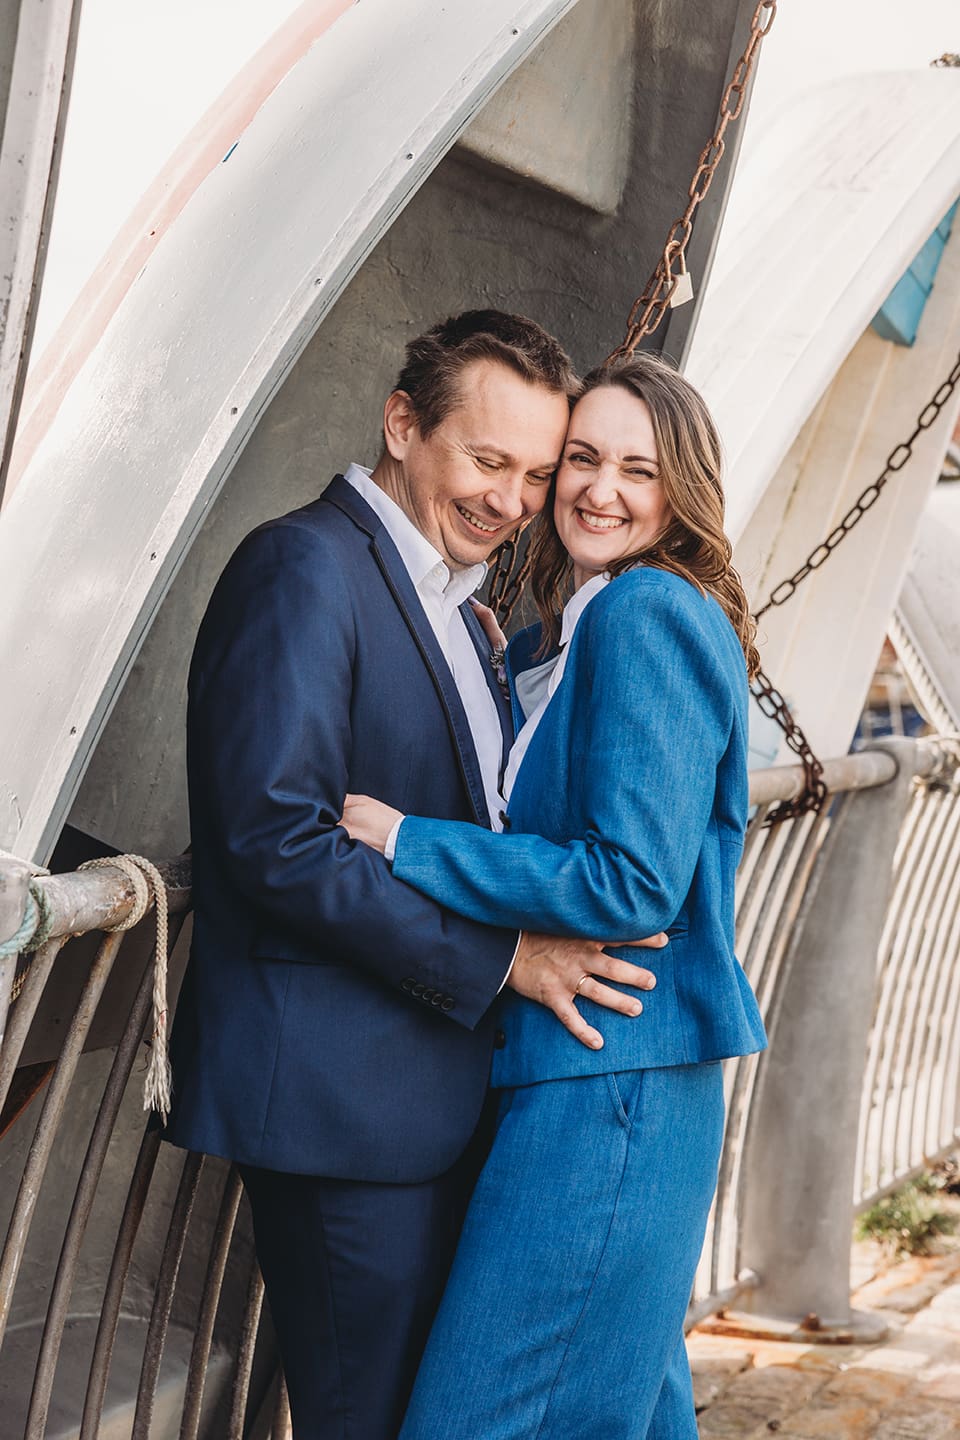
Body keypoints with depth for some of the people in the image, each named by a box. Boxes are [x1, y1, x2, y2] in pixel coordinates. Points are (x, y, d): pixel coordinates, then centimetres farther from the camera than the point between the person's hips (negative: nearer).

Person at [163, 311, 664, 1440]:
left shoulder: (449, 606, 18)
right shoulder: (305, 565, -12)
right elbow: (277, 837, -21)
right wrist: (499, 957, -17)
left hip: (429, 1092, 9)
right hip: (336, 1094, -9)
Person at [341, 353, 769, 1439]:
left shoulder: (646, 613, -14)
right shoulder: (560, 637, 15)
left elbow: (633, 882, -20)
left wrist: (404, 844, -16)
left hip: (609, 1077, -10)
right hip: (617, 1076, 10)